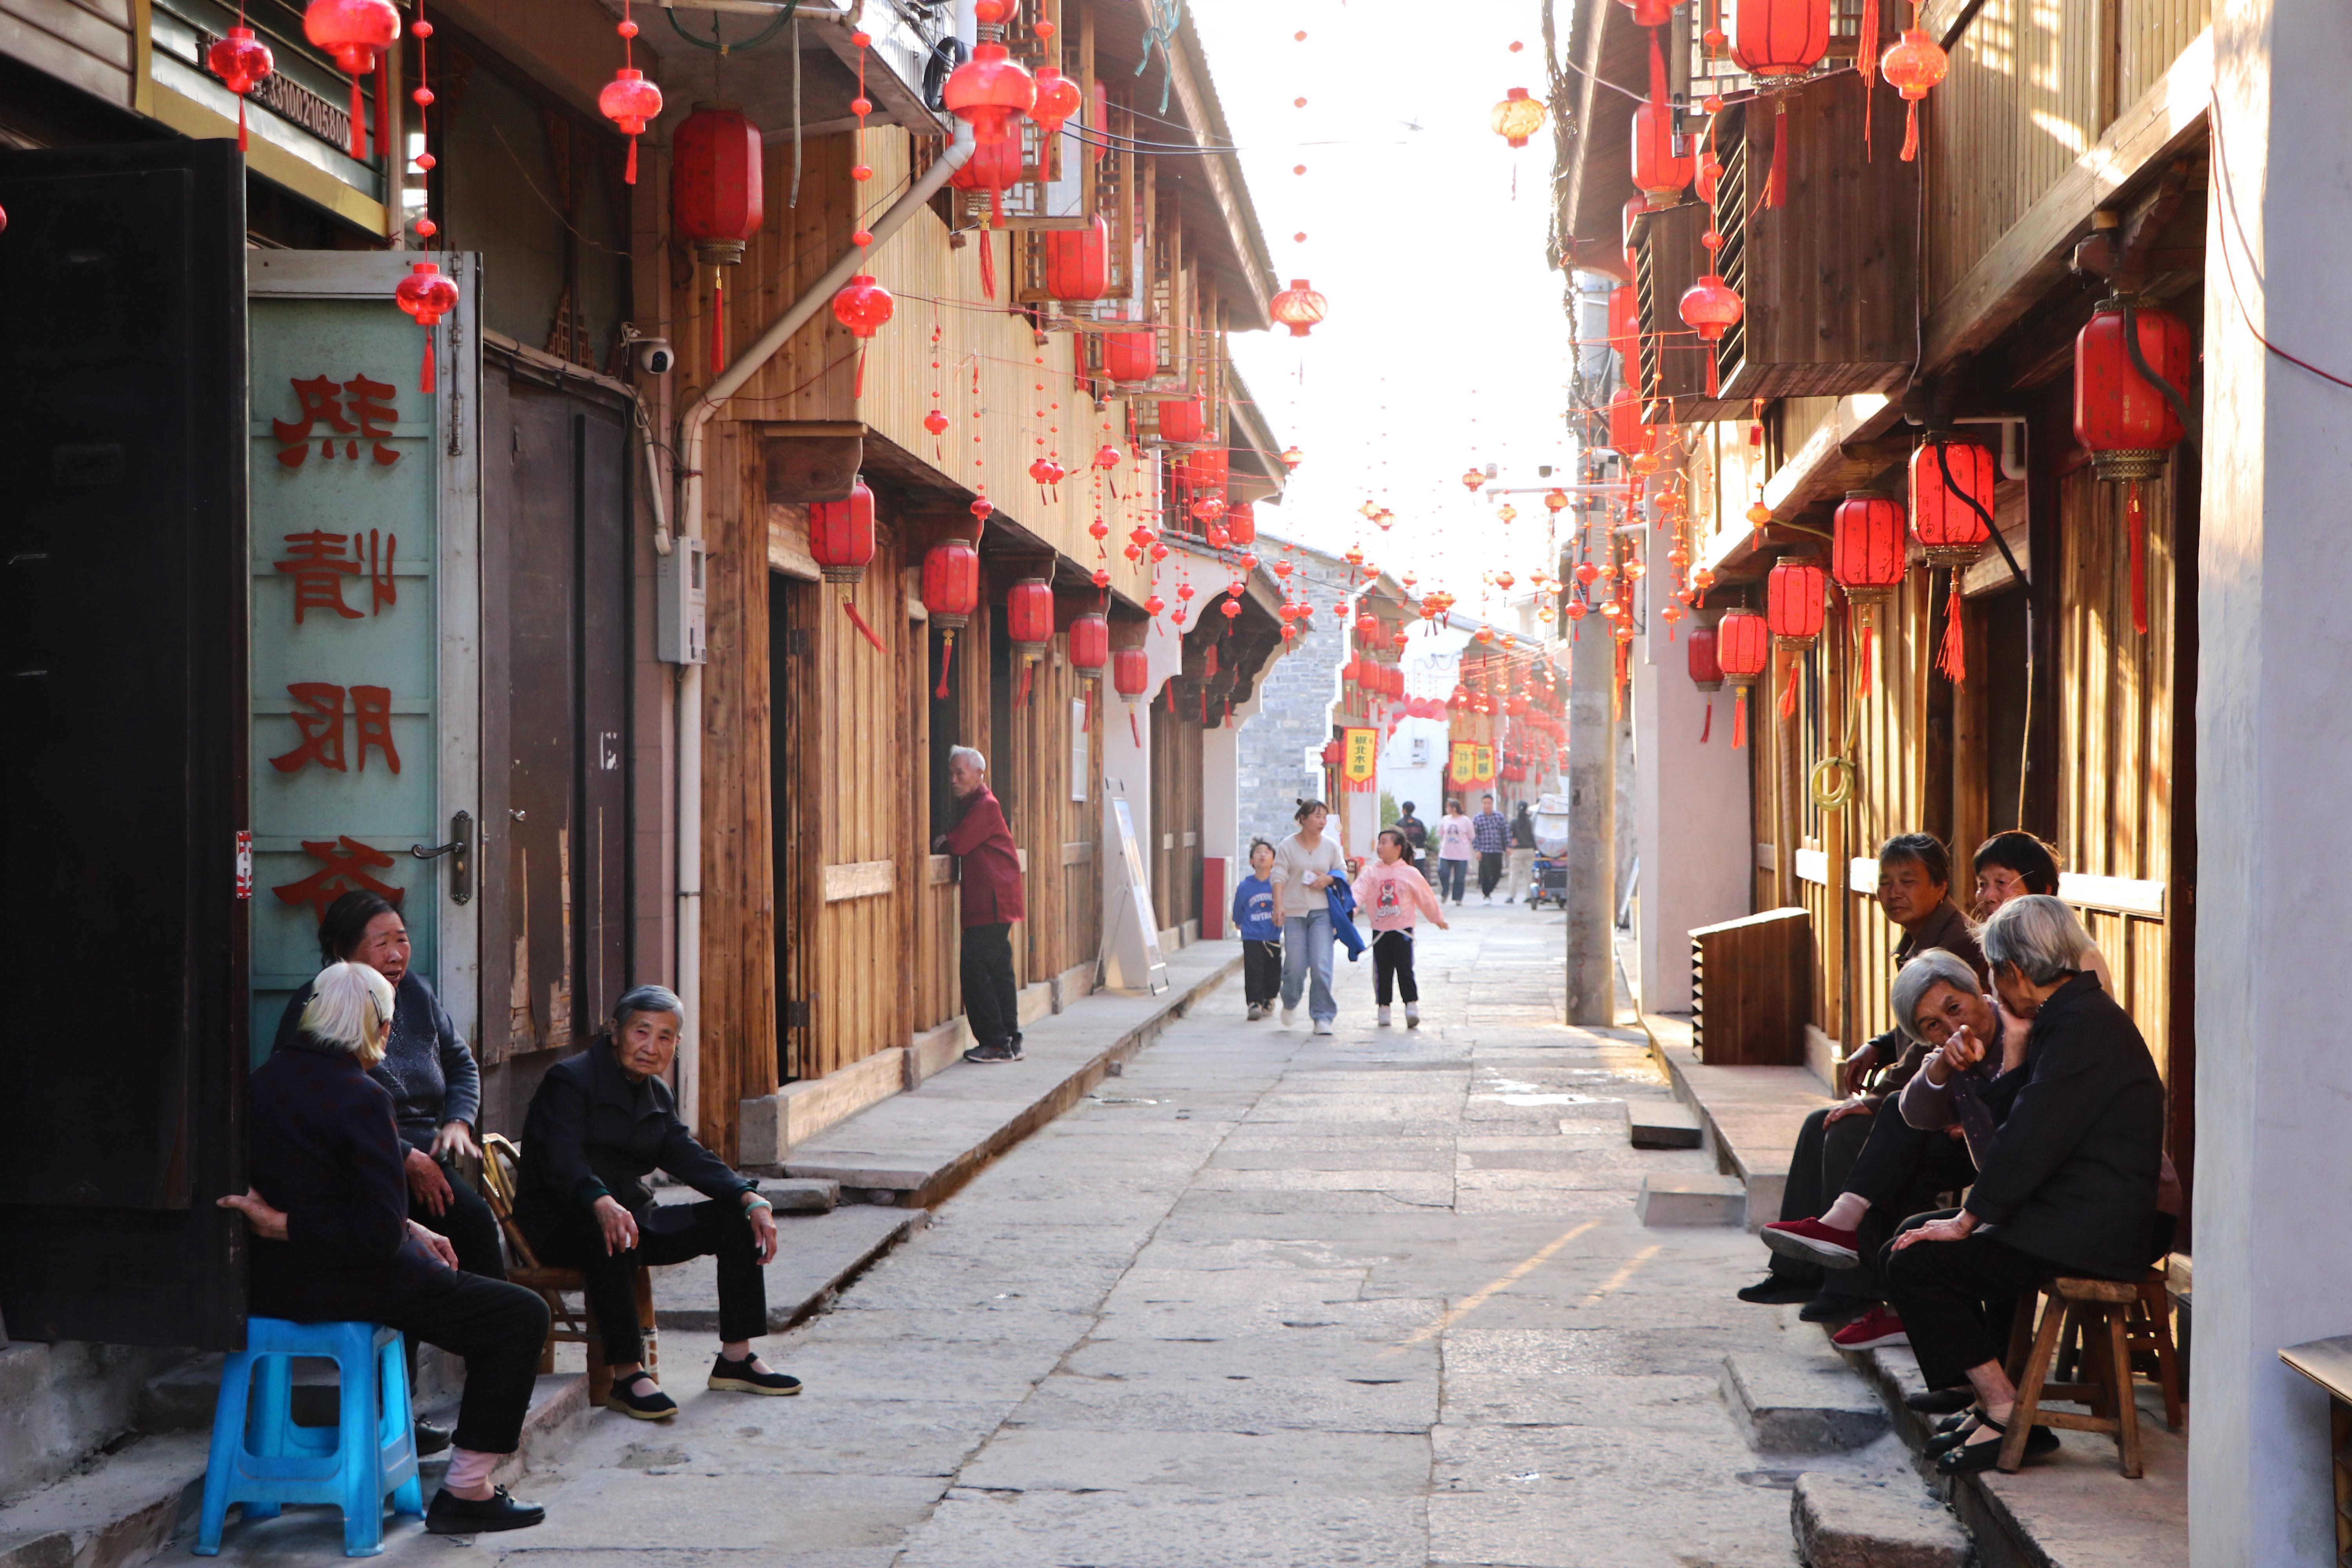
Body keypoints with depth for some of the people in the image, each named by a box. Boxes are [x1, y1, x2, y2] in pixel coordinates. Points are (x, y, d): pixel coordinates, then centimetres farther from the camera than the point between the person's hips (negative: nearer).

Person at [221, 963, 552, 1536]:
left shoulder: (262, 1082, 8)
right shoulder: (360, 1097, -18)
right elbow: (380, 1234, -21)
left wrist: (409, 1230, 14)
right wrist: (284, 1226, -17)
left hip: (270, 1283, 10)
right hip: (331, 1286, -10)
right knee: (522, 1315, 0)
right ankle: (464, 1491, 1)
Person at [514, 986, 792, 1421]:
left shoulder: (655, 1094, 13)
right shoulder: (570, 1080, -11)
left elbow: (689, 1158, 4)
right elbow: (562, 1162, -26)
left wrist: (751, 1199, -13)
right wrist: (603, 1205, -46)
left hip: (629, 1211, 8)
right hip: (558, 1224, -8)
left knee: (736, 1219, -4)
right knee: (609, 1235, -41)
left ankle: (736, 1358, -2)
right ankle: (627, 1376, -38)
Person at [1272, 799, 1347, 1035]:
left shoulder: (1331, 846, 6)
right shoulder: (1288, 846, -1)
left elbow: (1342, 872, 15)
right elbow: (1279, 877, -5)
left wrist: (1328, 879, -6)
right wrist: (1278, 905, -18)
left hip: (1321, 912, 1)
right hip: (1294, 912, -1)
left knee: (1322, 966, -10)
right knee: (1295, 966, -2)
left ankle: (1323, 1017, -1)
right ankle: (1290, 1003, 29)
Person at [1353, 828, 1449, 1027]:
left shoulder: (1410, 873, 0)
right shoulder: (1371, 872, 4)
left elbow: (1426, 898, 10)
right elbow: (1360, 891, -10)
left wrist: (1438, 918, 19)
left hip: (1402, 930, -2)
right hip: (1380, 931, 2)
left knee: (1405, 969, -8)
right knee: (1382, 972, 4)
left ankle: (1412, 1005, -5)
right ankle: (1384, 1008, 11)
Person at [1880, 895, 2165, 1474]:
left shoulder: (2085, 1026, -17)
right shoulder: (2076, 1014, 15)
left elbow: (2031, 1140, -19)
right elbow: (2023, 1127, 17)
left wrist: (1969, 1220, -13)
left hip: (2090, 1236, -11)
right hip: (2068, 1215, 11)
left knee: (1916, 1268, -15)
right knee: (1907, 1244, 9)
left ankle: (2009, 1416, -9)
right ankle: (1993, 1402, 8)